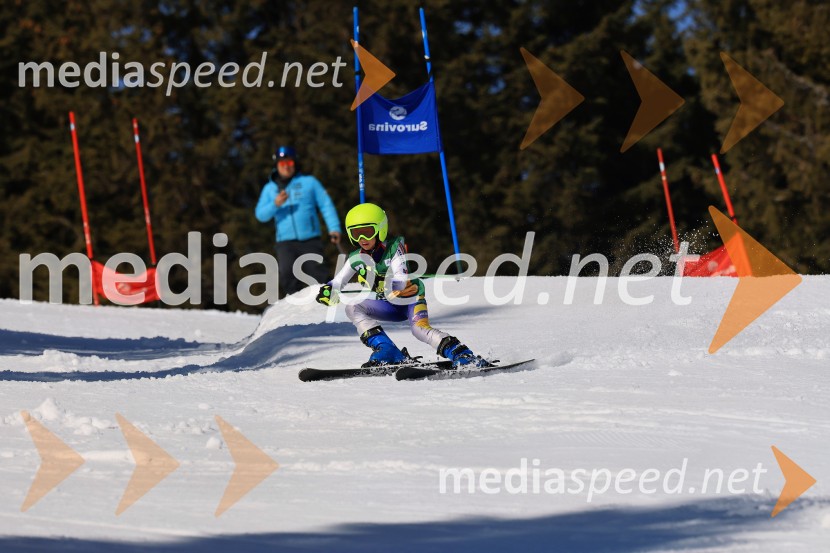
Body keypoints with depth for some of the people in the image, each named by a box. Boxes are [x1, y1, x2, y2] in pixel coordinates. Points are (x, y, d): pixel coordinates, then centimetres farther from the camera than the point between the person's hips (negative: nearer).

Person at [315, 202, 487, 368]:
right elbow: (337, 282, 1)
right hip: (388, 305, 5)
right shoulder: (357, 258, -5)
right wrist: (326, 291, -23)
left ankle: (463, 356, -34)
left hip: (411, 300, -5)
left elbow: (401, 282, -30)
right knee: (352, 308, -17)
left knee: (420, 328, -33)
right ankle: (387, 352, -22)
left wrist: (379, 283, -48)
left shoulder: (395, 247, -19)